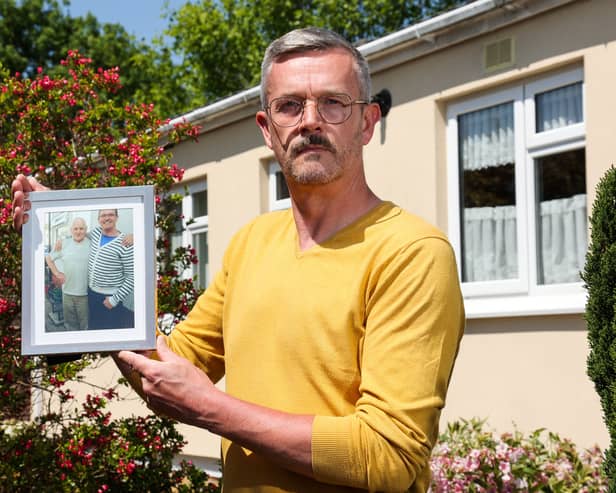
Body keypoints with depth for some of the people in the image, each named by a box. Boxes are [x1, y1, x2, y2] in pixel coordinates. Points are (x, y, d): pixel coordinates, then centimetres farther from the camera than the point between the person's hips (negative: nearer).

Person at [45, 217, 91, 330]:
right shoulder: (64, 244, 4)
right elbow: (48, 257, 14)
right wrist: (56, 273, 5)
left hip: (86, 293, -3)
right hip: (67, 291, 3)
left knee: (86, 325, 5)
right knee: (70, 324, 15)